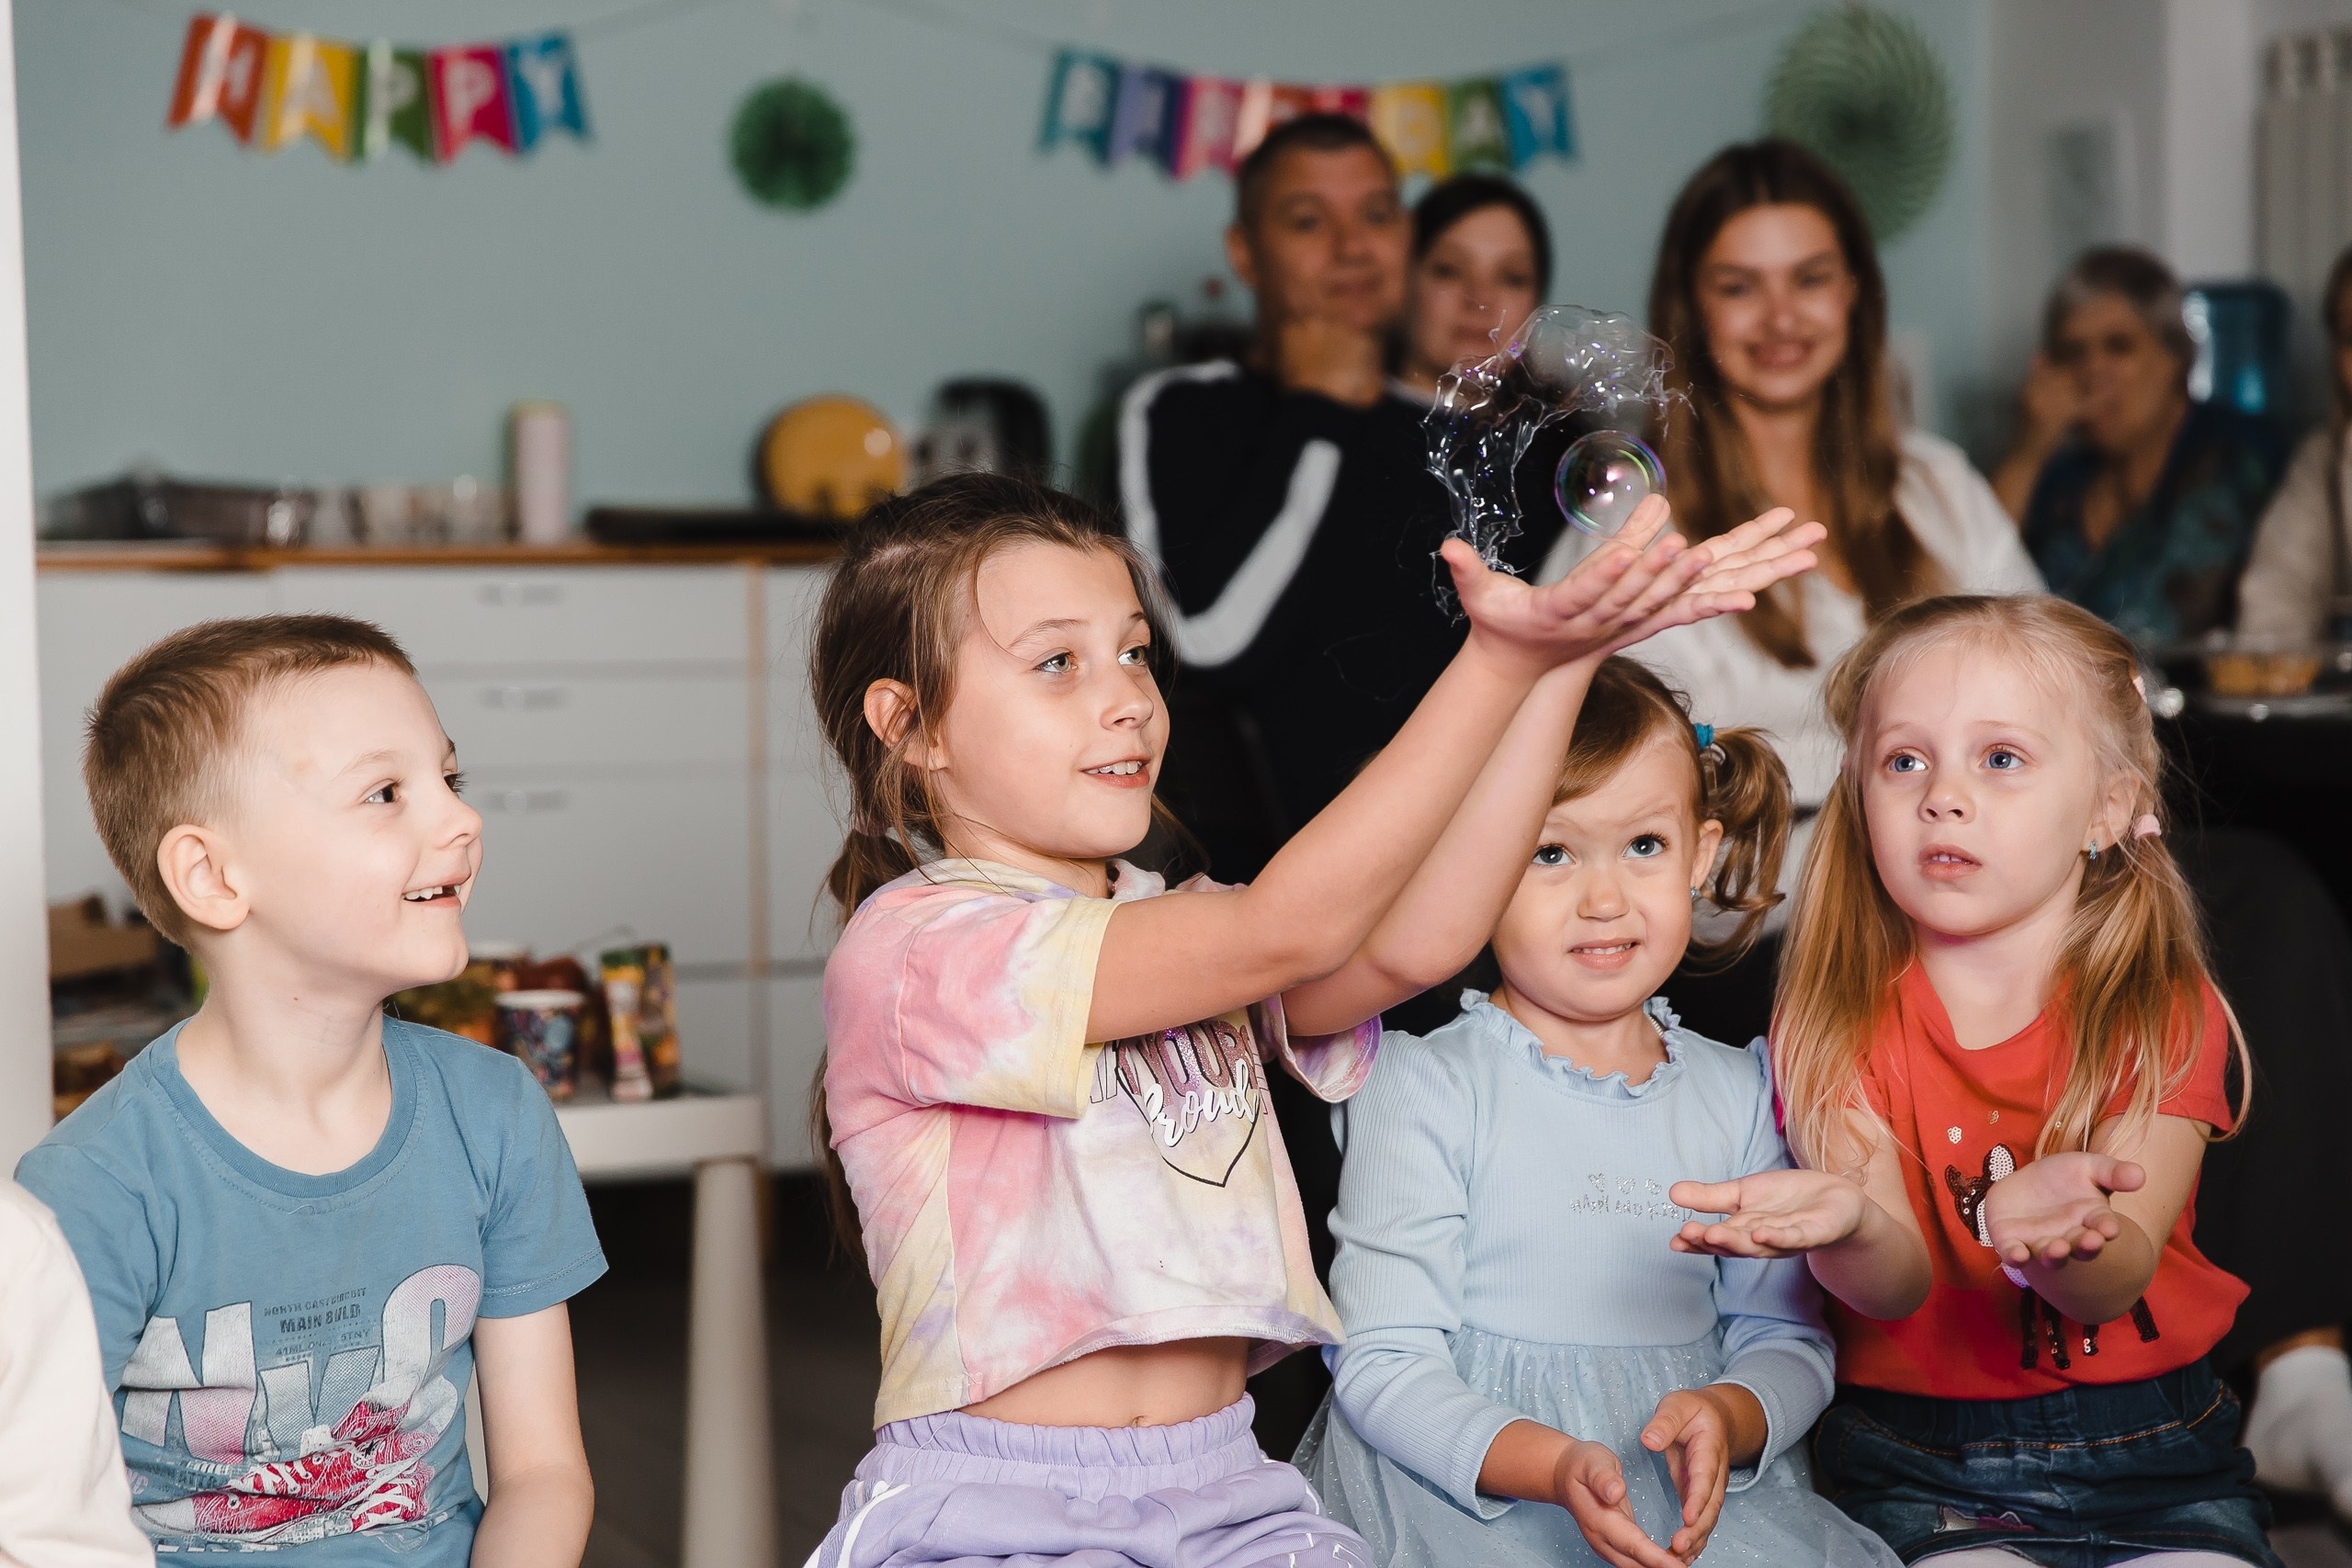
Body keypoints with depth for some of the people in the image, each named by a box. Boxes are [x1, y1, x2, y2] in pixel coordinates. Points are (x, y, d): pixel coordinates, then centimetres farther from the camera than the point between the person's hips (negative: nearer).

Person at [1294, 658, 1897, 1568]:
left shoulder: (1740, 1093, 10)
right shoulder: (1422, 1088, -4)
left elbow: (1788, 1340, 11)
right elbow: (1385, 1368, -8)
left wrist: (1727, 1416, -13)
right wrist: (1555, 1466, -24)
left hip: (1700, 1490, 4)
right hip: (1466, 1486, -4)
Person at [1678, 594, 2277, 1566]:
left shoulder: (2165, 1013, -2)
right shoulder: (1841, 1024, -2)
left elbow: (2112, 1284, -16)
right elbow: (1897, 1286, -14)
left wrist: (2049, 1223, -41)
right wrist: (1848, 1225, -39)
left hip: (2155, 1462, 1)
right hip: (1925, 1475, -1)